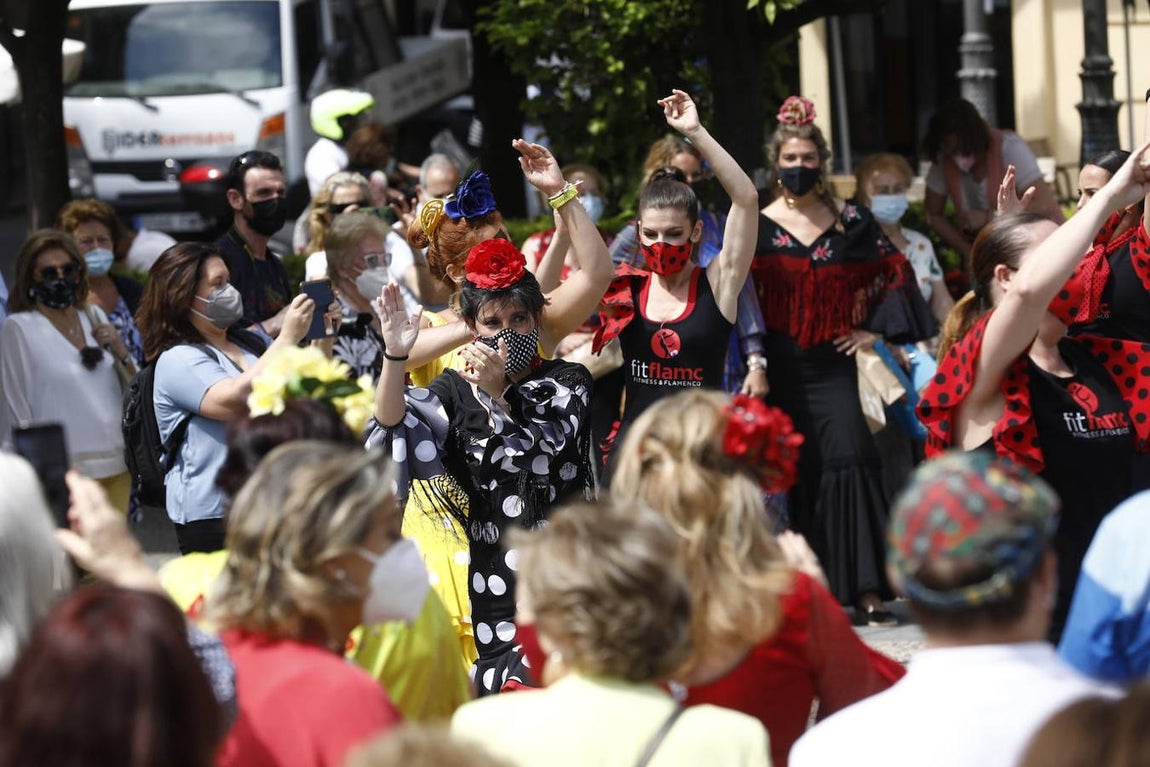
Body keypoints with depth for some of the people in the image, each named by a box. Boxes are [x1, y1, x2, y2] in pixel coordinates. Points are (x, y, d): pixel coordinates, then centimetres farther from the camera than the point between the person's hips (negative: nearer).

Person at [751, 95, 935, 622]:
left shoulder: (850, 221, 7)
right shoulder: (757, 227, 3)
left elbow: (894, 272, 15)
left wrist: (875, 329, 5)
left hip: (833, 366, 1)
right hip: (781, 370, -1)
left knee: (850, 461, -12)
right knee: (795, 474, -1)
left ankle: (867, 591, -9)